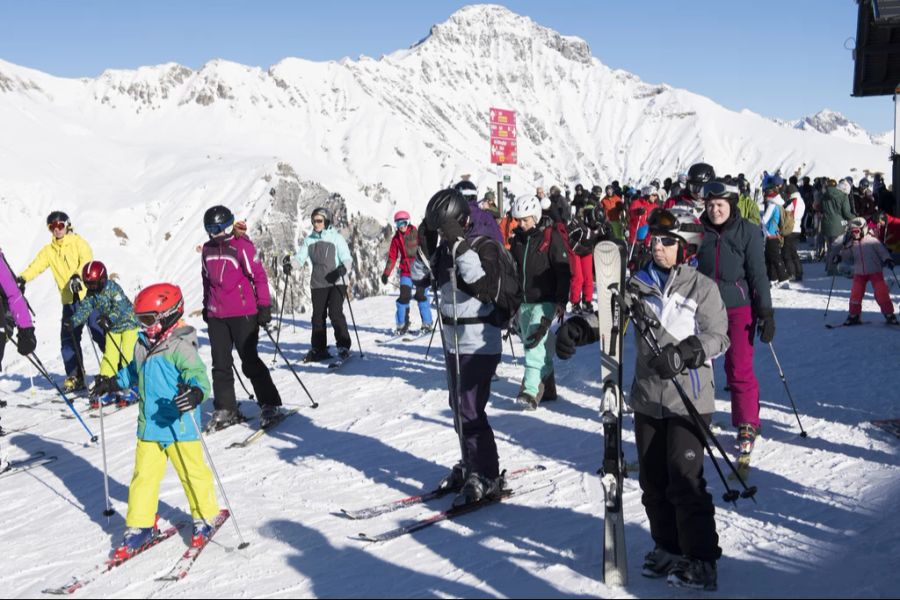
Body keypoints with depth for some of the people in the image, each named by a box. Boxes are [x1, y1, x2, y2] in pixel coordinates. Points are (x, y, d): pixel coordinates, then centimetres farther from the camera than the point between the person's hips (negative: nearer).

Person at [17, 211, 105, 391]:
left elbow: (87, 260, -15)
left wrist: (77, 276, -34)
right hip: (69, 301, 4)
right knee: (68, 339, 1)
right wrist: (22, 278, -18)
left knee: (99, 334, -7)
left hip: (88, 295, -4)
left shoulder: (78, 242, 1)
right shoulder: (49, 250, 14)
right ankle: (75, 378, 10)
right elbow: (36, 266, 1)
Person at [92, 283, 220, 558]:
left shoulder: (180, 346, -17)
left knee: (192, 471, 6)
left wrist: (196, 392, -45)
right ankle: (140, 525, 20)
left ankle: (206, 516, 25)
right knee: (144, 474, 9)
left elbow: (198, 374, -26)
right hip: (149, 426, 7)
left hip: (179, 426, -7)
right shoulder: (142, 344, 8)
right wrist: (113, 383, 25)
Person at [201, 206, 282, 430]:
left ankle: (269, 405, 7)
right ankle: (225, 410, 16)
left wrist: (264, 306, -12)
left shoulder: (241, 245, -9)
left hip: (243, 313, -6)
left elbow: (259, 276, -10)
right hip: (216, 315, 6)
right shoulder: (208, 249, 11)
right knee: (220, 364, 7)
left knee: (249, 361, -3)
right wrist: (206, 306, 24)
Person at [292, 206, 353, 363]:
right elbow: (300, 257, 5)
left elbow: (347, 259, -5)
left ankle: (343, 347, -3)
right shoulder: (309, 240, 11)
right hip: (317, 284, 4)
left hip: (336, 283, -4)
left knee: (335, 313, -13)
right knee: (318, 316, 5)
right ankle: (319, 350, 16)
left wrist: (343, 269, -26)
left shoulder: (336, 238, -1)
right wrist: (289, 264, -15)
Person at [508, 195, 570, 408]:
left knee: (535, 344, -19)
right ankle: (547, 388, 24)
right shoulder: (518, 239, 11)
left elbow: (563, 271, -9)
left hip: (545, 301, -6)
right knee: (540, 346, 14)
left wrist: (561, 301, -15)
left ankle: (531, 390, -25)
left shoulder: (551, 237, -7)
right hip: (523, 302, 7)